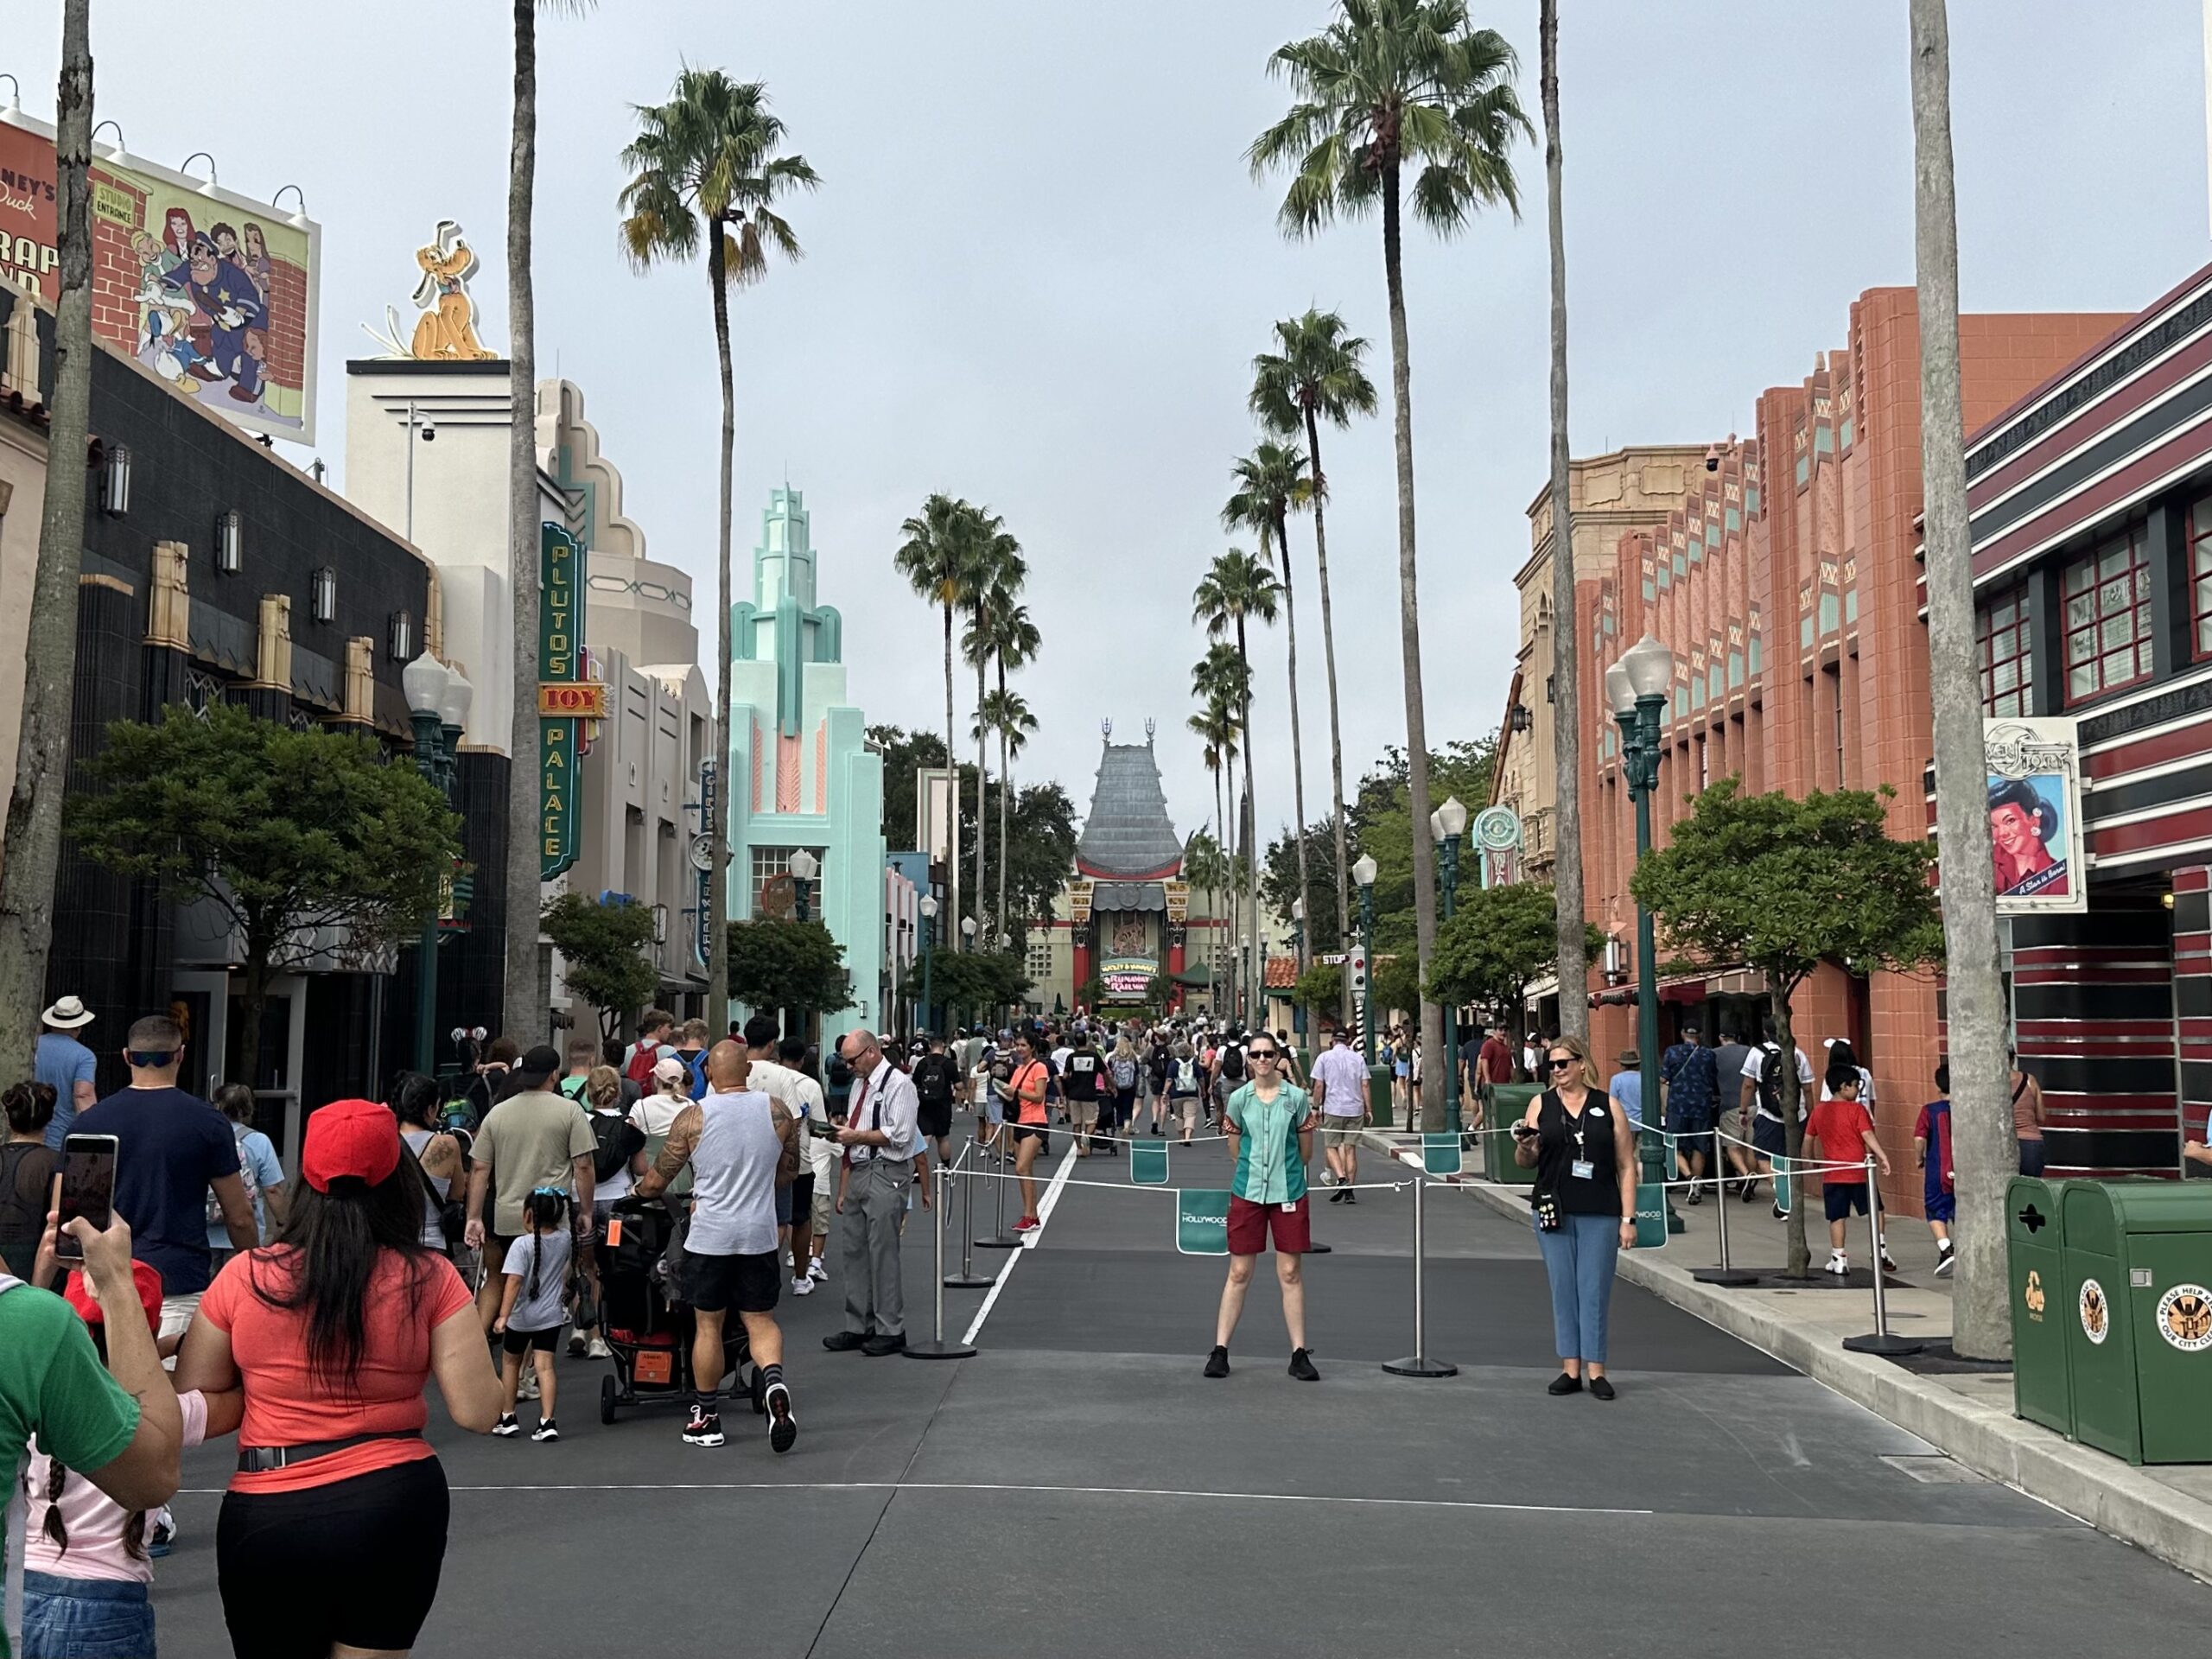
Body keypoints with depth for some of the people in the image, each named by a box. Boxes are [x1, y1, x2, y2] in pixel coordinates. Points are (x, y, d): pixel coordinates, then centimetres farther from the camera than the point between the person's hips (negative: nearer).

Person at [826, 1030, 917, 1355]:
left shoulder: (897, 1083, -8)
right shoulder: (859, 1084, 18)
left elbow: (899, 1134, -17)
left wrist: (856, 1135, -12)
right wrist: (844, 1189, 19)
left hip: (886, 1176, -9)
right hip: (858, 1173, 9)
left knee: (883, 1253, -7)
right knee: (855, 1251, 10)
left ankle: (891, 1331, 1)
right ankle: (858, 1327, 17)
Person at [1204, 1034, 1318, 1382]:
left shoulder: (1296, 1098, -1)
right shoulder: (1238, 1099, 1)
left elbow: (1305, 1152, 7)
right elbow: (1235, 1151, 10)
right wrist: (1255, 1172, 9)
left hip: (1288, 1193, 0)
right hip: (1247, 1193, 0)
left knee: (1290, 1274, 3)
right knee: (1239, 1273, 3)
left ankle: (1299, 1354, 10)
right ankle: (1220, 1350, 10)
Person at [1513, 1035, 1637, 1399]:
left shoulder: (1609, 1107, 2)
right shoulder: (1541, 1105, 6)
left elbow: (1626, 1166, 2)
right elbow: (1526, 1163, 9)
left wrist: (1628, 1219, -3)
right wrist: (1524, 1147, -15)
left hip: (1600, 1215, -1)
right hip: (1554, 1212, 2)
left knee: (1595, 1289, 0)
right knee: (1563, 1289, 4)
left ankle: (1595, 1370, 7)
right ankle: (1570, 1369, 11)